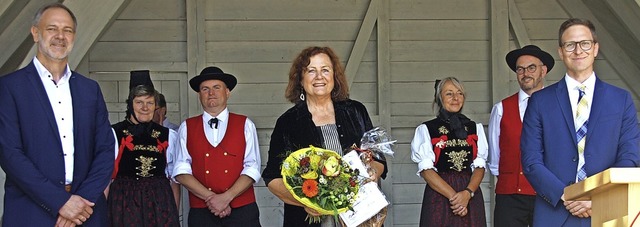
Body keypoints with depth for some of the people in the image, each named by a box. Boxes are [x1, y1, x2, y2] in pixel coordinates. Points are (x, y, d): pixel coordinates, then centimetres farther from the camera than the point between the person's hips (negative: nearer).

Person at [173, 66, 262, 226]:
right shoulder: (187, 128, 7)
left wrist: (226, 197, -13)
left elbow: (252, 168, -1)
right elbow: (181, 171, 0)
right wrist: (210, 198, -11)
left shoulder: (245, 125, 6)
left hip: (242, 212, 0)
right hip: (201, 212, 0)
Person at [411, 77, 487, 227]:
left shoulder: (475, 128, 11)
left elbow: (479, 167, 4)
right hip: (439, 196, -3)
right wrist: (453, 196, -16)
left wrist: (467, 193, -14)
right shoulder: (426, 129, 1)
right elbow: (426, 170, -7)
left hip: (470, 196, 3)